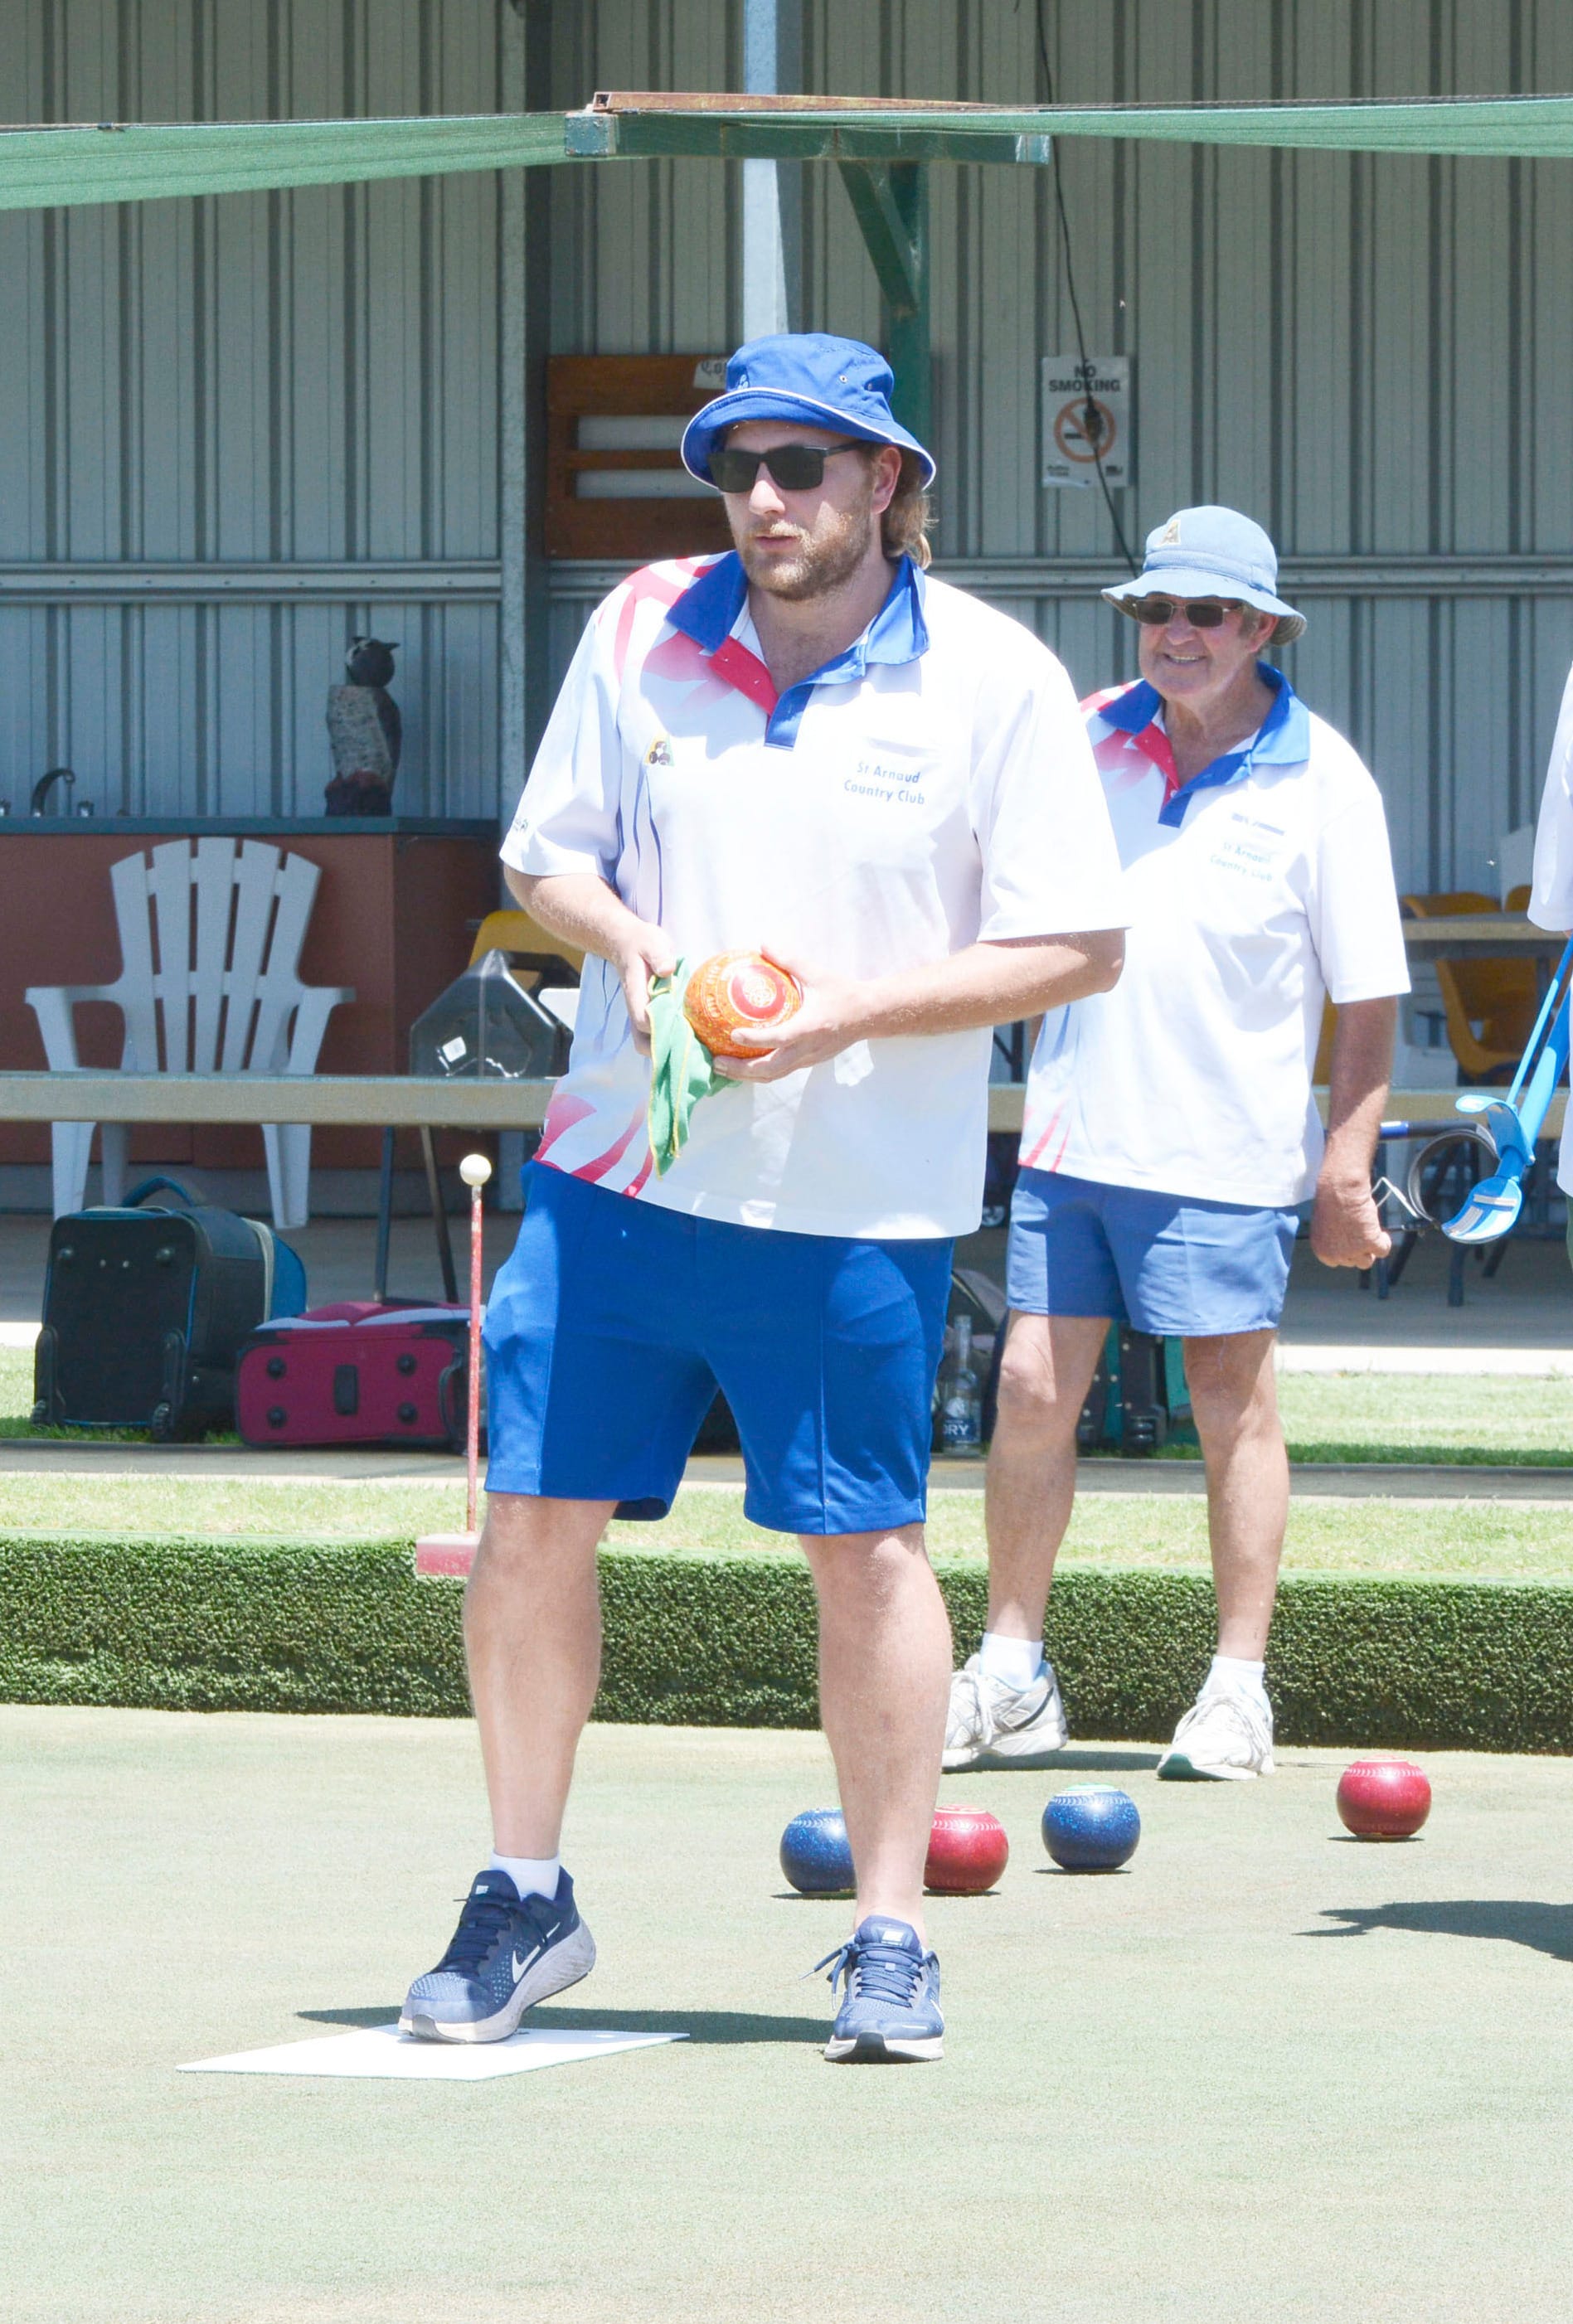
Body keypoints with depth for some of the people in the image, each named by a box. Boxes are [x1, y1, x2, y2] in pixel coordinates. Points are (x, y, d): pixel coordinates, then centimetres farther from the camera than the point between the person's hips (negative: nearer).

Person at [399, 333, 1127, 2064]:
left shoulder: (994, 681, -6)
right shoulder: (644, 631, 3)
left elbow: (1078, 949, -6)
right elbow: (545, 858, 12)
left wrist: (848, 1010, -17)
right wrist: (625, 940, -11)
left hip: (857, 1204, -3)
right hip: (616, 1171, 3)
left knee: (864, 1550, 1)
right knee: (534, 1517, 2)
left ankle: (890, 1936, 12)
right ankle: (524, 1903, 17)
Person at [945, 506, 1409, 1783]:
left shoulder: (1321, 780, -4)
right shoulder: (1088, 741, 7)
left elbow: (1369, 992, -3)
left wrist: (1349, 1162, -8)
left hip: (1226, 1151, -4)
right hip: (1074, 1136, 4)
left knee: (1234, 1402, 1)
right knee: (1033, 1388, 2)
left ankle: (1239, 1690, 7)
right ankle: (1010, 1678, 11)